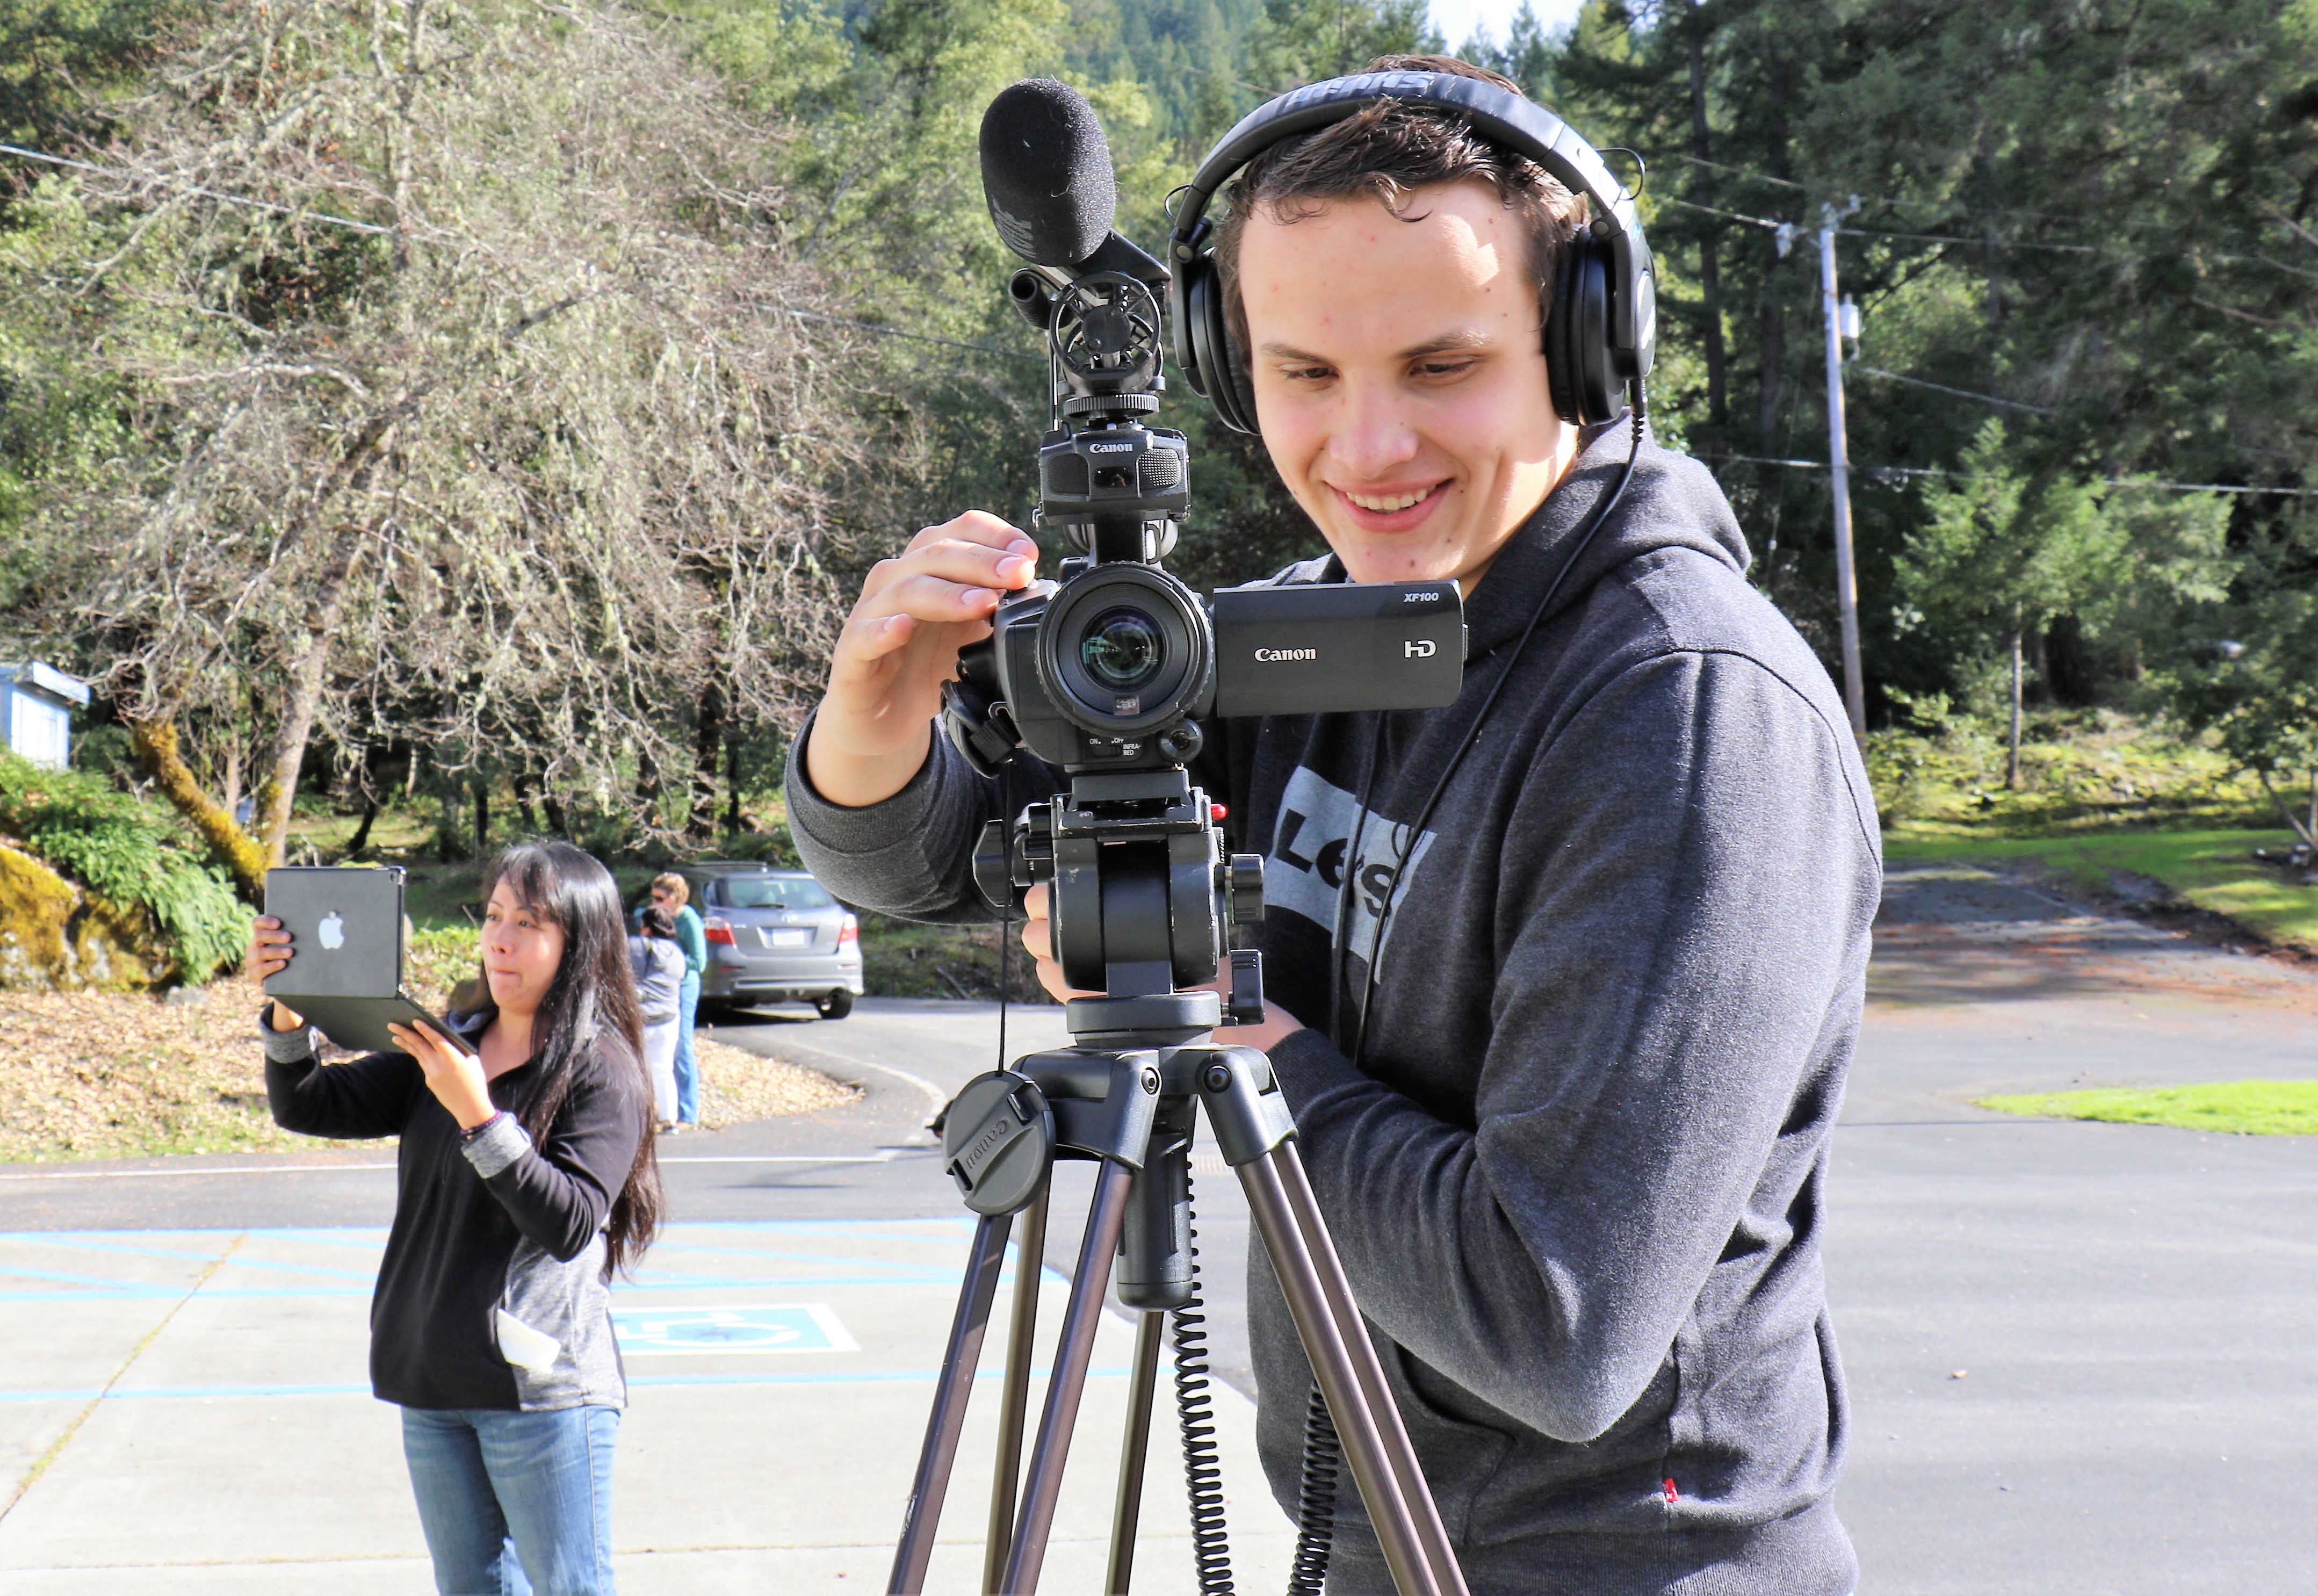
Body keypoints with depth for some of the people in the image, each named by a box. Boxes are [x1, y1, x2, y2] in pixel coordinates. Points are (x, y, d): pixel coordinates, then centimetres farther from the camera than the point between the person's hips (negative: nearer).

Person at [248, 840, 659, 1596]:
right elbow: (310, 1107, 7)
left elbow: (571, 1224, -21)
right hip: (432, 1386, 7)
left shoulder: (601, 1069, -10)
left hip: (543, 1388, -7)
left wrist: (479, 1115, -28)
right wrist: (287, 1009, -10)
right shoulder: (448, 1048, 9)